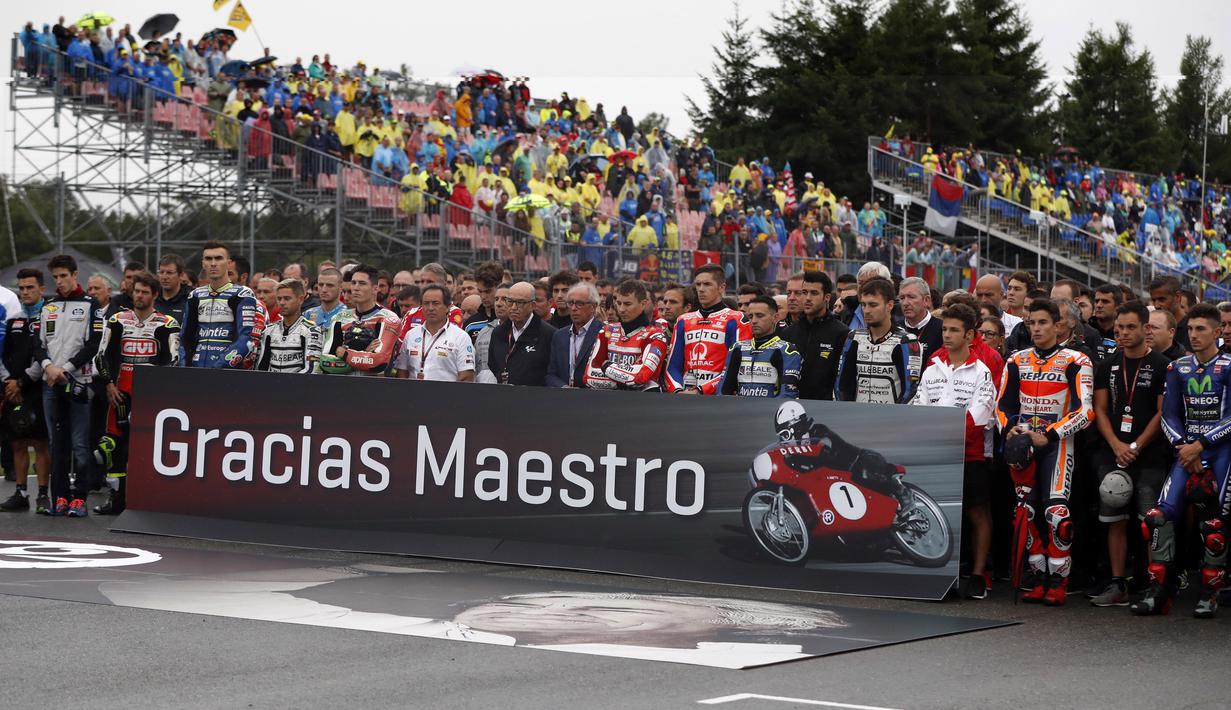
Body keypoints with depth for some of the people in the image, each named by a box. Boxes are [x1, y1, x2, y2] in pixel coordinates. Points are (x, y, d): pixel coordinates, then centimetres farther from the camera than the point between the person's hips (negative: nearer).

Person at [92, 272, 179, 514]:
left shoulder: (167, 324, 2)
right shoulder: (117, 321, 11)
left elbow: (171, 360, 0)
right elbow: (103, 355, 12)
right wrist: (109, 383, 1)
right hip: (121, 390, 3)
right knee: (115, 442, 1)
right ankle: (115, 498, 7)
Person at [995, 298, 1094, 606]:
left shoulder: (1075, 362, -3)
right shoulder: (1017, 361, 13)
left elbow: (1084, 411, -10)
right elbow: (1003, 404, 15)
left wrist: (1048, 436, -16)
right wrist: (1009, 429, -6)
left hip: (1056, 443, -5)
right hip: (1022, 443, 5)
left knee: (1056, 513, -15)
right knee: (1025, 511, 3)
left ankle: (1058, 581, -6)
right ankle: (1037, 578, 13)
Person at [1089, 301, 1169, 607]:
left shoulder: (1162, 367, -1)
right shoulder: (1107, 367, 11)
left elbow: (1163, 414, -4)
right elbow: (1099, 410, 8)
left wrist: (1135, 447, -10)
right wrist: (1117, 446, -7)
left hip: (1150, 458, -4)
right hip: (1112, 456, 4)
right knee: (1115, 521, 5)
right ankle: (1117, 585, 10)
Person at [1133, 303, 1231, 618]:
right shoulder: (1178, 368, 12)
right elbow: (1169, 414, 9)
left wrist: (1199, 445, -13)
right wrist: (1183, 447, -7)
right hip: (1187, 450, 4)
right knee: (1161, 515, -9)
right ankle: (1158, 593, -5)